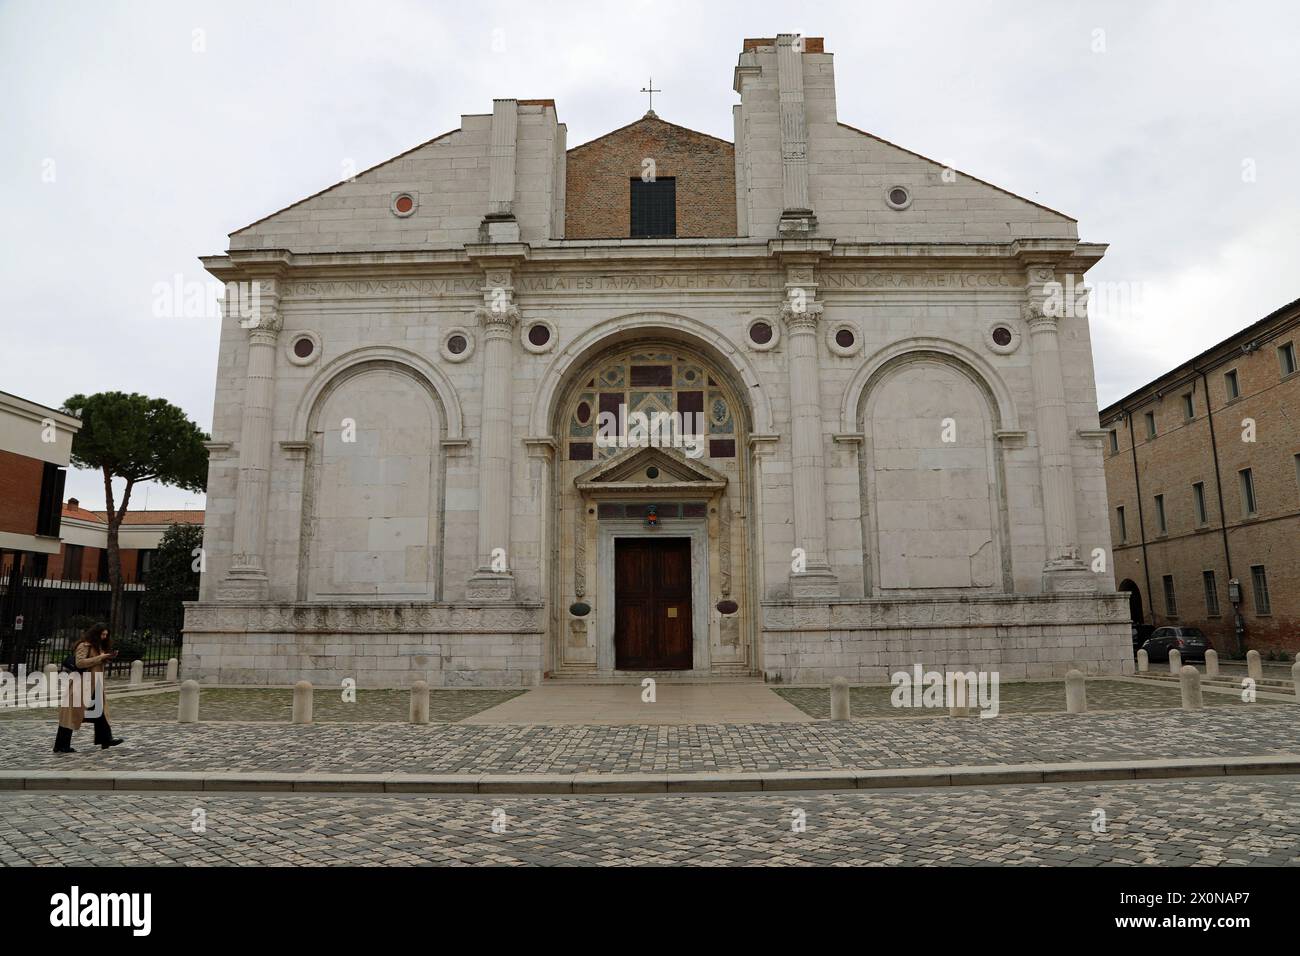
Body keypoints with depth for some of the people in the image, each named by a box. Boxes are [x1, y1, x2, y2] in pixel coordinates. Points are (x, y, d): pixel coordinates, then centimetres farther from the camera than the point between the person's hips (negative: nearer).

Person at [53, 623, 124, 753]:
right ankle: (61, 746, 7)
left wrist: (108, 658, 2)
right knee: (72, 715, -2)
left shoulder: (98, 646, 14)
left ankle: (105, 740, 13)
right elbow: (80, 663, -25)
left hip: (93, 686, 10)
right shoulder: (84, 646, -15)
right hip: (81, 685, -10)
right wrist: (100, 657, -25)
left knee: (99, 712, 9)